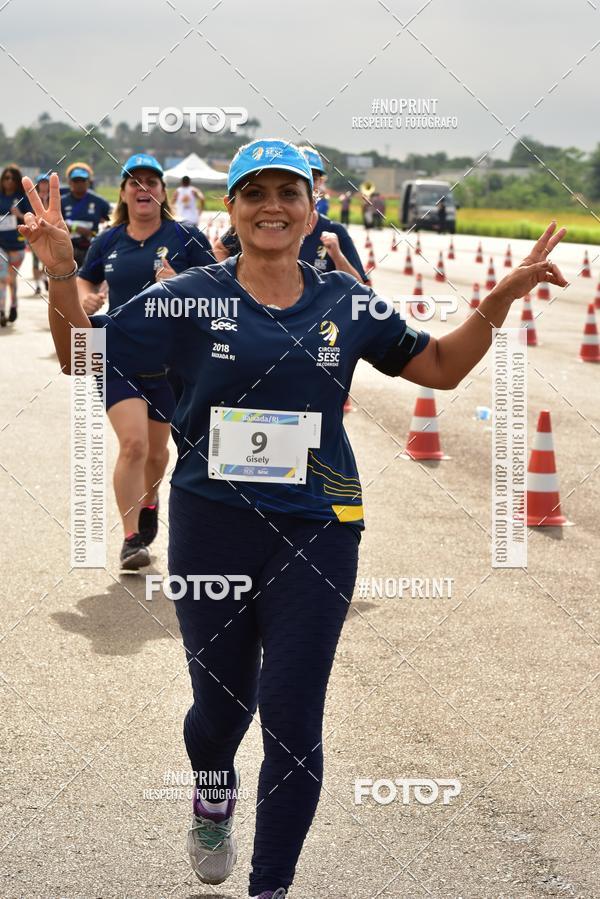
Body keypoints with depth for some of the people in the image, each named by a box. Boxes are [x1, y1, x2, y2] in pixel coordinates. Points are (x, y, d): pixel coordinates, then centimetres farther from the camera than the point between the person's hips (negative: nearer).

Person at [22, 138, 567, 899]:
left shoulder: (347, 303, 3)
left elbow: (441, 368, 14)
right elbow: (83, 356, 0)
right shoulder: (191, 297, -3)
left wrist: (501, 299, 1)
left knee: (293, 726, -1)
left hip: (316, 535, 1)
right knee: (221, 703, 14)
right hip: (211, 528, 0)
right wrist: (61, 274, -16)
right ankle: (213, 790, 50)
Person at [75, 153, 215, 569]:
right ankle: (132, 538, -9)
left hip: (171, 359, 0)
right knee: (133, 443, -16)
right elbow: (84, 281, 20)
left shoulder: (186, 238, -3)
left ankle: (150, 501, 47)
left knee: (156, 447, 15)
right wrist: (86, 299, -3)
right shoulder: (108, 241, 5)